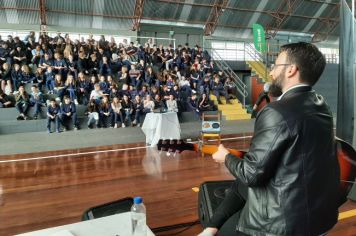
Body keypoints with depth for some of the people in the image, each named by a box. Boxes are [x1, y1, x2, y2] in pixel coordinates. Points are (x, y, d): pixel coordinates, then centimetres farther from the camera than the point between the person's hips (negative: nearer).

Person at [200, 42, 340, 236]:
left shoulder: (277, 112, -25)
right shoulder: (320, 105, 3)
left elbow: (252, 174, -20)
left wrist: (226, 157, -2)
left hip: (290, 218, -9)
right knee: (240, 185, 22)